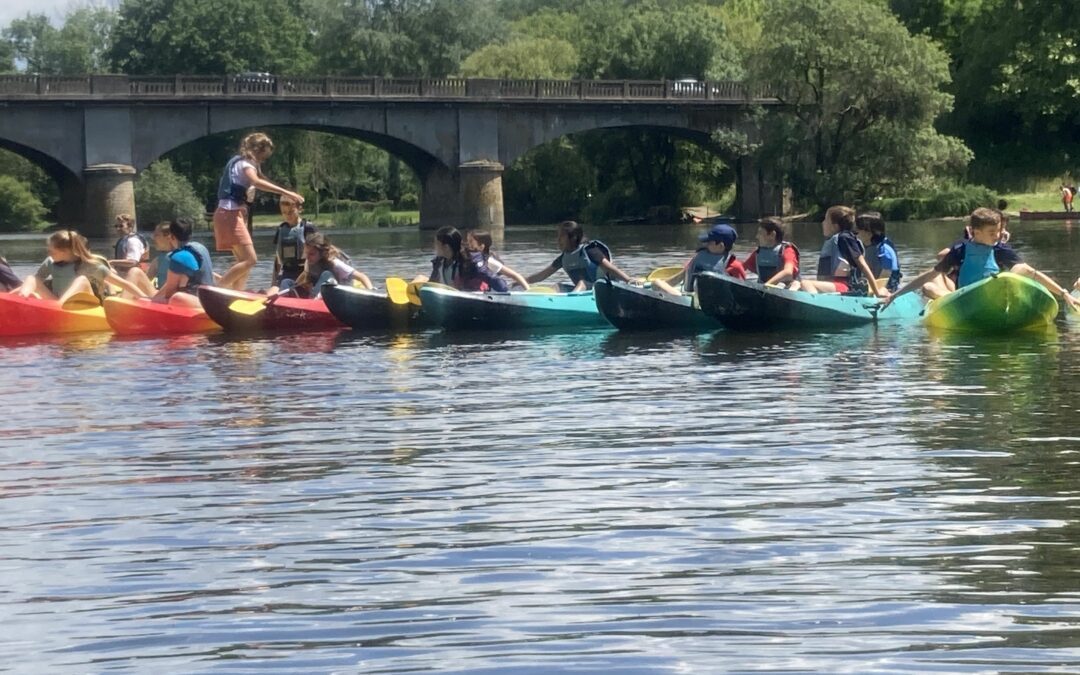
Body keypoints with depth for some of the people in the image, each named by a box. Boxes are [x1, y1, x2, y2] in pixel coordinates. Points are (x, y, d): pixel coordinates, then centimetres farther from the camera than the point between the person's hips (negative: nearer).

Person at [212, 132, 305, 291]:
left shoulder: (239, 162, 22)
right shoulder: (244, 163, -10)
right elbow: (257, 182, -30)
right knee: (250, 259, -16)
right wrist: (286, 193, -38)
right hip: (230, 213, -10)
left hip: (232, 214, 10)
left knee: (244, 260, 9)